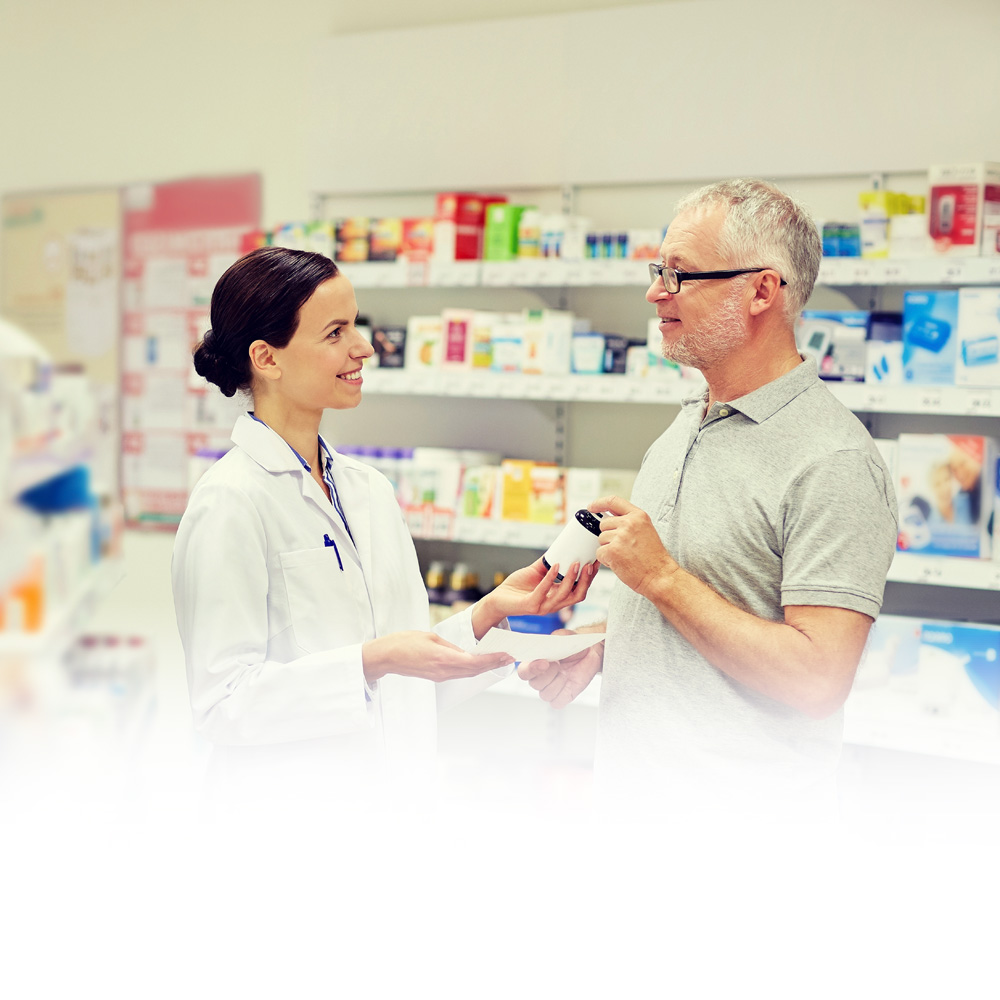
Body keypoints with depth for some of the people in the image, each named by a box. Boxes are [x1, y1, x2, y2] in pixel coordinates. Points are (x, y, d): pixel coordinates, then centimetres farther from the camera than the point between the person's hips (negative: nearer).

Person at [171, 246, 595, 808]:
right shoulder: (232, 503, -13)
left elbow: (405, 685, 10)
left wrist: (490, 611, -3)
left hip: (397, 790, 6)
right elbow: (223, 705, -17)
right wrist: (371, 661, -24)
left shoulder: (371, 488, 8)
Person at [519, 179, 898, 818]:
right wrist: (597, 650, 3)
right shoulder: (682, 429, 10)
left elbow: (818, 680, -26)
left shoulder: (833, 461, -19)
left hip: (746, 819, -8)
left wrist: (661, 575, -21)